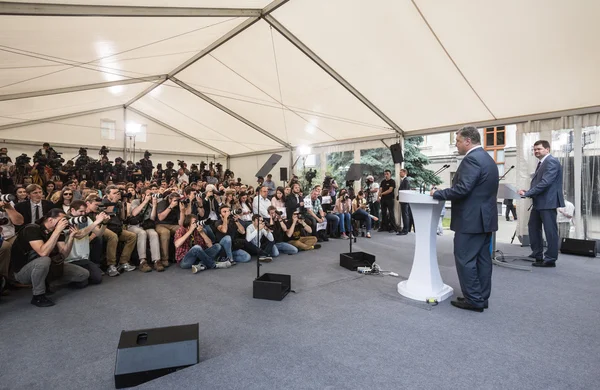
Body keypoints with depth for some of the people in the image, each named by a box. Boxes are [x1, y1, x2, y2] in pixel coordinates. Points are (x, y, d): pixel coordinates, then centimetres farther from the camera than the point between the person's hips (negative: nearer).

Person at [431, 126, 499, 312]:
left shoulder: (472, 159, -17)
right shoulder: (487, 158, 16)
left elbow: (462, 189, -25)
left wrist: (438, 194, -11)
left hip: (471, 219, -10)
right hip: (485, 217, 10)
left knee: (465, 259, -1)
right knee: (482, 259, 13)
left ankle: (473, 300, 6)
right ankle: (481, 298, 22)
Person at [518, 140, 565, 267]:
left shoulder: (551, 161, -13)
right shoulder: (541, 163, 18)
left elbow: (545, 182, -23)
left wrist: (527, 193, -21)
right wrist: (527, 192, 3)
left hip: (548, 201, -11)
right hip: (538, 202, 11)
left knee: (550, 231, -2)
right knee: (533, 227, 17)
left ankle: (550, 259, 7)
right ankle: (537, 254, 28)